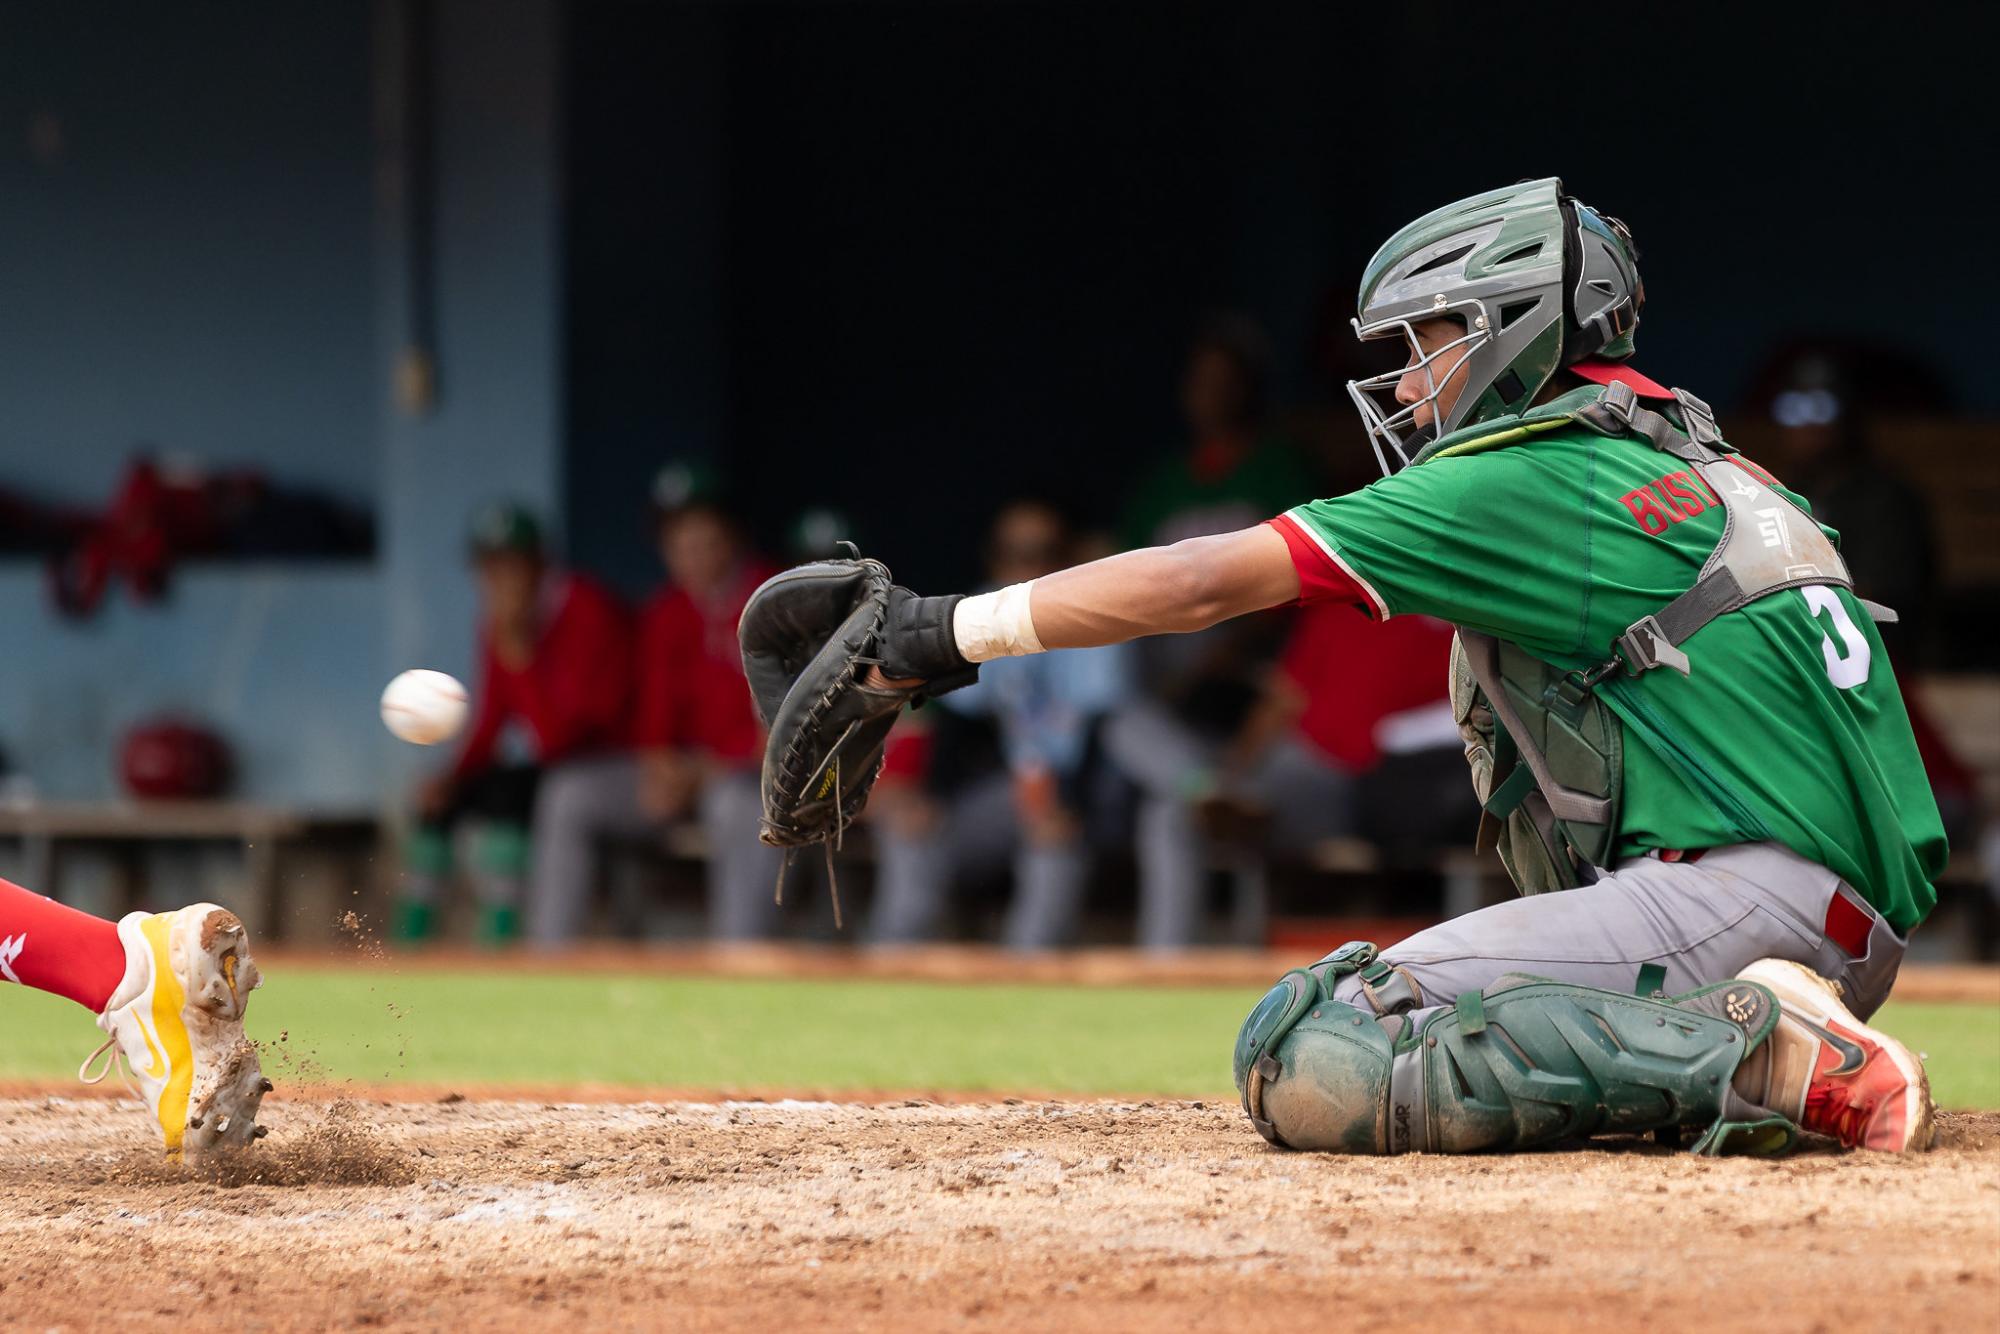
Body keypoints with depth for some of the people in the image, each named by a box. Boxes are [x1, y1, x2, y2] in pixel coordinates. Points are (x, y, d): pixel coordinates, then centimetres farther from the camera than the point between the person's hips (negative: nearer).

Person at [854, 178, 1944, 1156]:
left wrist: (953, 631, 5)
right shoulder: (1710, 467, 22)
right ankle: (1738, 1044, 4)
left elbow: (1204, 583, -2)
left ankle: (1748, 1056, -22)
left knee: (1303, 1057, -18)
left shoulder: (1527, 478, -3)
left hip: (1740, 896, -9)